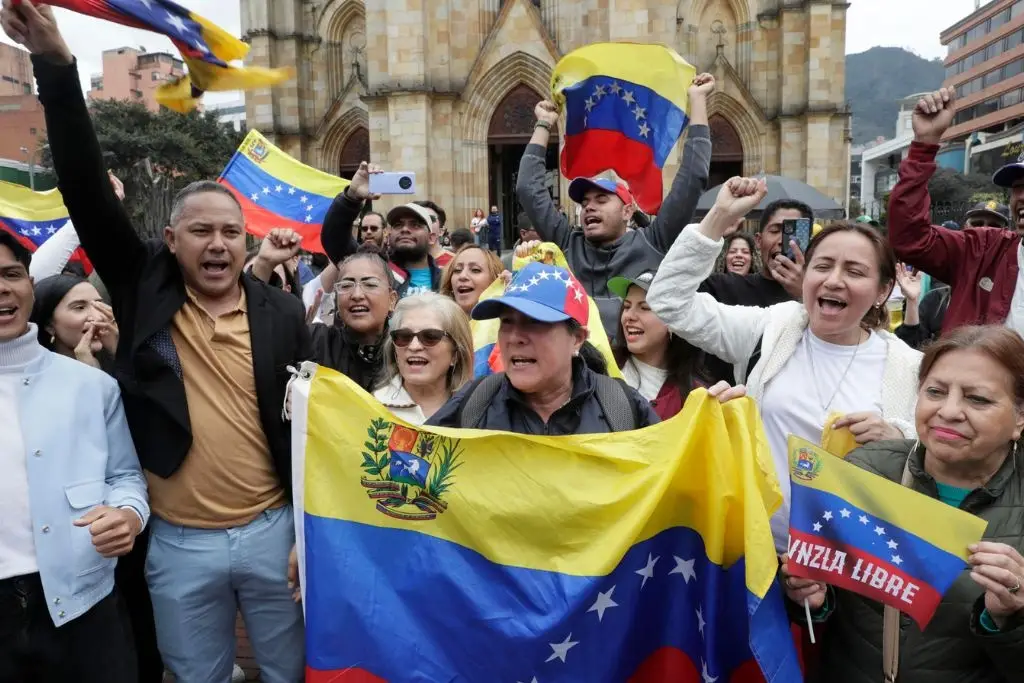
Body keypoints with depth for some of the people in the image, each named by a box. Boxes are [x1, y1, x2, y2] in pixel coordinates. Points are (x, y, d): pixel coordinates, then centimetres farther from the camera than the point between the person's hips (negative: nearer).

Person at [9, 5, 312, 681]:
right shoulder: (145, 290, -3)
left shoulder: (282, 311, -4)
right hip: (180, 542, 1)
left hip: (272, 529, 0)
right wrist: (56, 67, -21)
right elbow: (88, 193, -12)